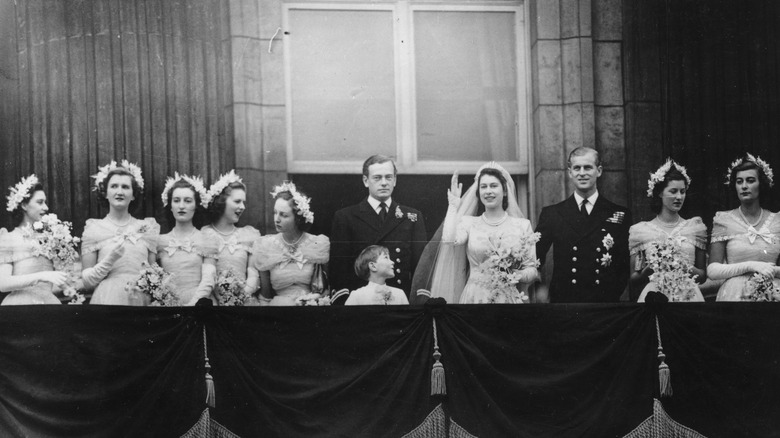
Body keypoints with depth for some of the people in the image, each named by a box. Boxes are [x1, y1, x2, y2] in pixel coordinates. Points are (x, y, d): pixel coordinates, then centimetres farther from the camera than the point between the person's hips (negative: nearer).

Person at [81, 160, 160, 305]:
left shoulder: (147, 228, 10)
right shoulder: (94, 228, 5)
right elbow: (87, 282, 2)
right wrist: (110, 259, -11)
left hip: (141, 300, 2)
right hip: (107, 300, -2)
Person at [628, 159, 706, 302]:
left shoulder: (695, 227, 7)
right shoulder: (640, 231, 3)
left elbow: (703, 276, 10)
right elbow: (632, 279, 5)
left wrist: (690, 269, -10)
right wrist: (648, 271, -14)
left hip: (688, 295, 1)